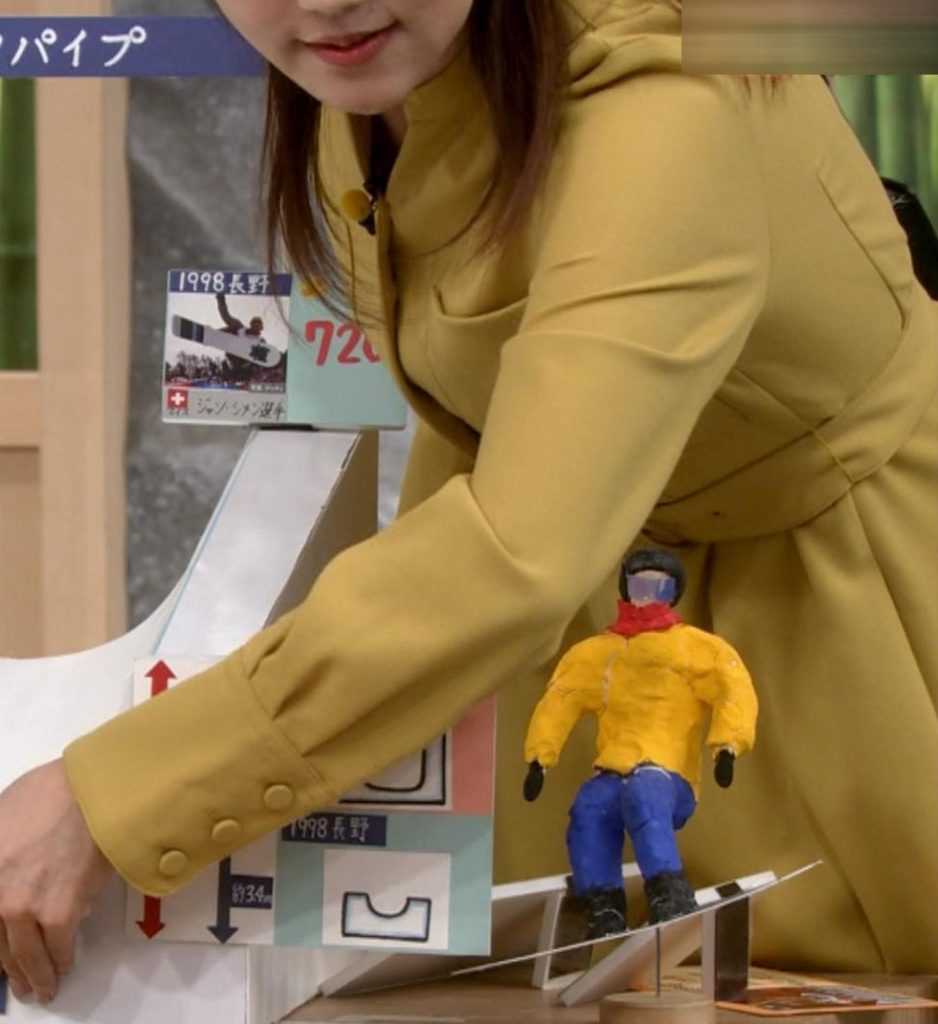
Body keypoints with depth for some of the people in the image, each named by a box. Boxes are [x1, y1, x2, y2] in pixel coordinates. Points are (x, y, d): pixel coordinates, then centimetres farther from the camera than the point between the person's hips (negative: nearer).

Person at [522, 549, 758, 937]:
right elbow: (559, 701, 15)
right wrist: (539, 757, 1)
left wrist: (726, 746, -14)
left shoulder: (697, 647, 16)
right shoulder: (596, 653, 25)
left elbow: (736, 691, 3)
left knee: (642, 794, -39)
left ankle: (671, 898, -47)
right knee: (589, 809, -32)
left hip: (669, 778, -3)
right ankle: (604, 913, -32)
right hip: (612, 776, 3)